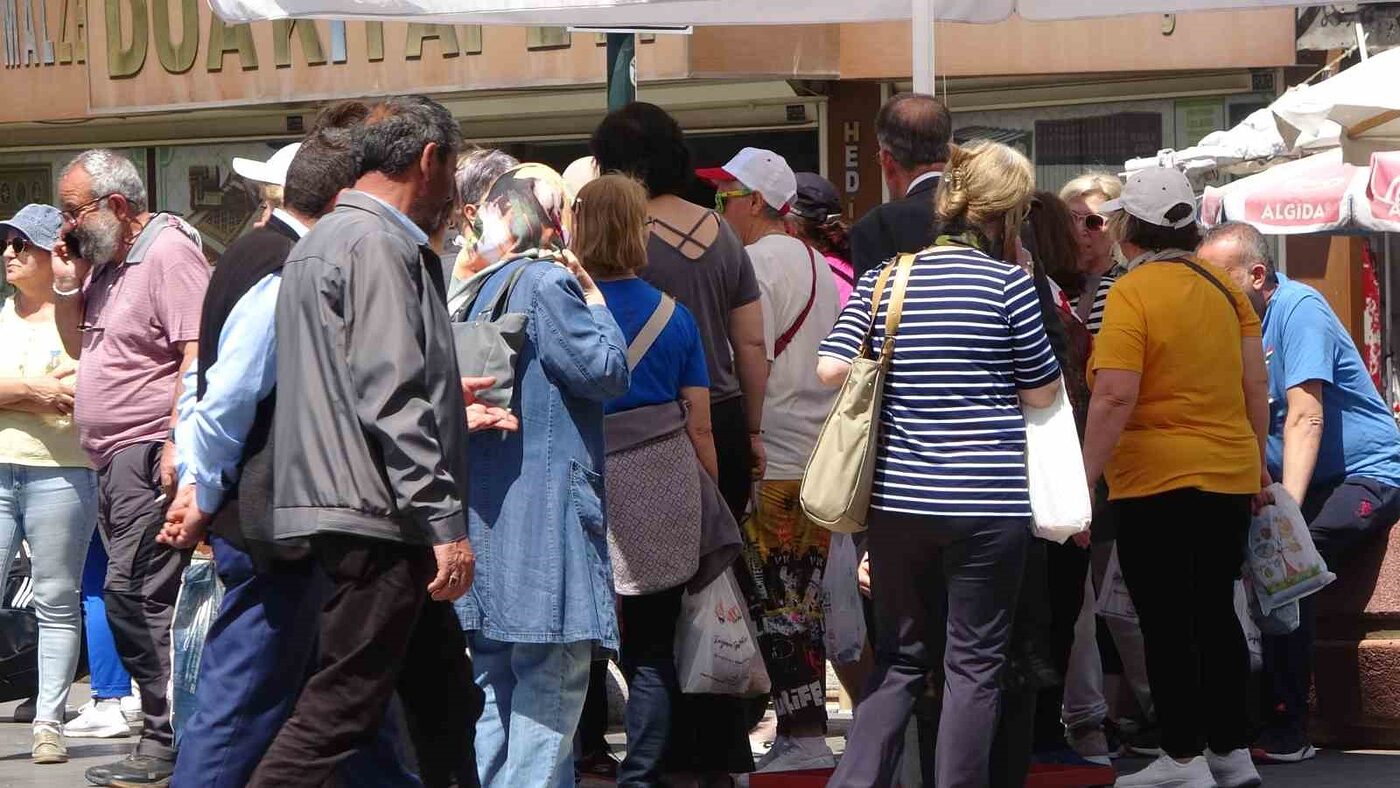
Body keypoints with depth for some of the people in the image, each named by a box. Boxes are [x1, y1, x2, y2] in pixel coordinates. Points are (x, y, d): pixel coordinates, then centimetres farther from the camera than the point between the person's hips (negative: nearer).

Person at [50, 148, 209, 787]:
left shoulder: (170, 252, -10)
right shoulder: (104, 263, 18)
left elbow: (197, 354, -19)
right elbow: (79, 345, 30)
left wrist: (177, 443, -27)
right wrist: (66, 285, 13)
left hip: (150, 453, -10)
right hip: (112, 460, 10)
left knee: (133, 594, -14)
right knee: (135, 597, 8)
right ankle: (165, 734, 10)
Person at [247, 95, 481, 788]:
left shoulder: (321, 241, 20)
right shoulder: (379, 245, -12)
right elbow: (392, 400, -20)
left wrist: (449, 399, 37)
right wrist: (445, 523, -20)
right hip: (375, 520, -11)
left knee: (446, 703, 13)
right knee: (338, 712, -10)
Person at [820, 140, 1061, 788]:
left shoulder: (885, 279, 3)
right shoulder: (1007, 282, -8)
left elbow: (831, 368, -3)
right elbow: (1042, 393, -2)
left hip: (896, 497, 4)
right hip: (987, 501, -4)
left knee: (899, 659, 16)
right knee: (974, 663, 6)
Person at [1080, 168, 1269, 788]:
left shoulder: (1131, 293, -13)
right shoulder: (1222, 287, 5)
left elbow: (1114, 397, -21)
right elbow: (1255, 383, 8)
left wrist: (1084, 478, -17)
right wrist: (1255, 457, 18)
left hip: (1157, 481, -6)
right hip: (1230, 475, 6)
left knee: (1166, 624, 2)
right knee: (1216, 613, 15)